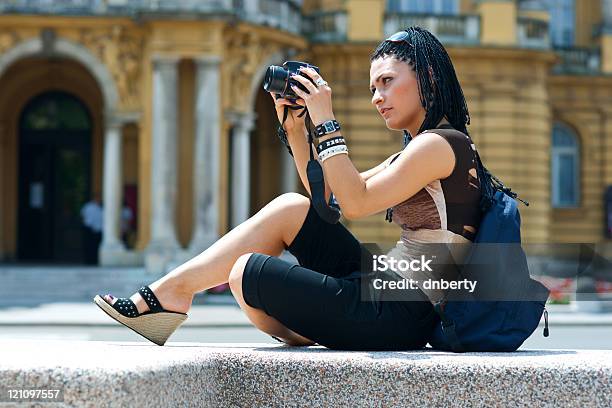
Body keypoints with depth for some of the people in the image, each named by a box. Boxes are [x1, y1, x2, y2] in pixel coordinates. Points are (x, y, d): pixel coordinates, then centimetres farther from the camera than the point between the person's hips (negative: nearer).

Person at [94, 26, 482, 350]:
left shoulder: (440, 144, -13)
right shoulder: (416, 152, 19)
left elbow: (354, 203, -20)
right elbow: (325, 197, 21)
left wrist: (326, 120, -16)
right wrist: (294, 128, 12)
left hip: (401, 317, -10)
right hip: (395, 296, 10)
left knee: (245, 273, -7)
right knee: (291, 207, 5)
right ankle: (170, 292, 3)